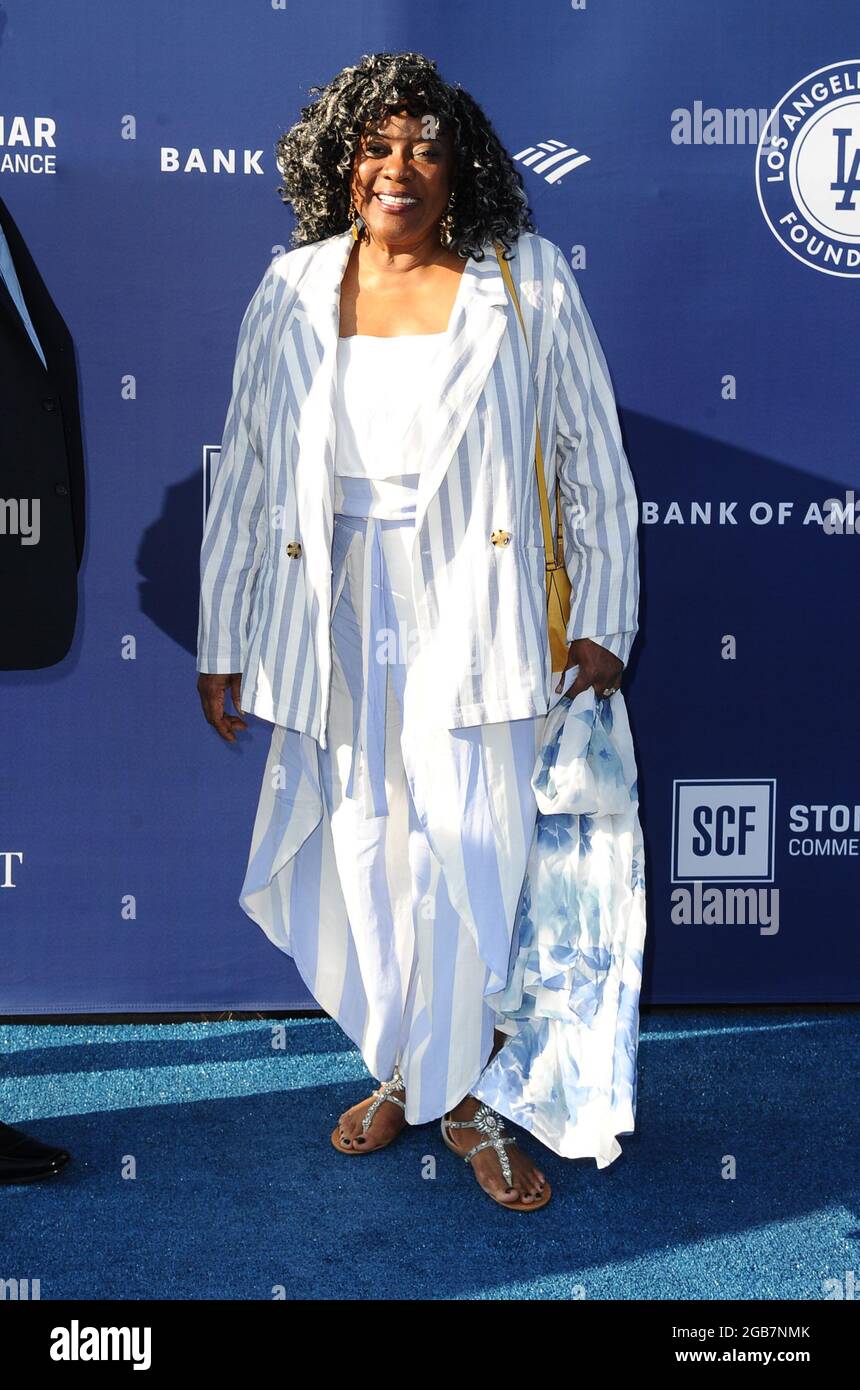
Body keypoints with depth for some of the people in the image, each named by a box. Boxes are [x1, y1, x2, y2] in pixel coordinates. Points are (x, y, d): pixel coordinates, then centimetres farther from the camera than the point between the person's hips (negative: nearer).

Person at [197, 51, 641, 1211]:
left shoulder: (529, 282, -1)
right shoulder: (292, 291, 5)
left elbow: (594, 457, 2)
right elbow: (245, 475, 8)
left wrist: (603, 621, -1)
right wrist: (221, 640, 8)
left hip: (473, 605, -2)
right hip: (338, 609, 3)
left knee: (469, 846, -2)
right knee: (360, 844, 9)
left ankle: (461, 1091, 17)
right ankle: (405, 1064, 30)